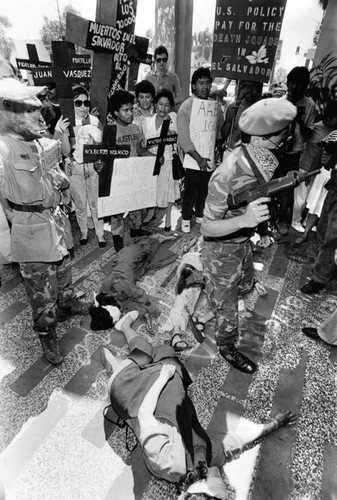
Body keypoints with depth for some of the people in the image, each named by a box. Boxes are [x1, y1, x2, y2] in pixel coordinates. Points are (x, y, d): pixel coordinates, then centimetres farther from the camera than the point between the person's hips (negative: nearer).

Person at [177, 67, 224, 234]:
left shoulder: (216, 106, 9)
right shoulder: (186, 106, -6)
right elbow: (183, 138, -12)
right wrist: (199, 159, -16)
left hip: (210, 160, 4)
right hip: (193, 160, -4)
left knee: (204, 190, 13)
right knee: (190, 191, 2)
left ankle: (200, 215, 32)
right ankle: (186, 218, 20)